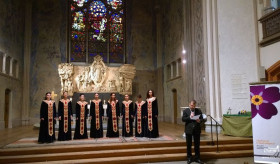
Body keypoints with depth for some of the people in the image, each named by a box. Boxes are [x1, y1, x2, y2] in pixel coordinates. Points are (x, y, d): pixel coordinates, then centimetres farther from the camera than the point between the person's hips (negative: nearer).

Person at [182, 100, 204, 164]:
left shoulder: (199, 111, 6)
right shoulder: (185, 111, 1)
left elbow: (202, 119, 3)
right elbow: (183, 119, -7)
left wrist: (199, 120, -19)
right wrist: (189, 117, -19)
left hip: (197, 130, 1)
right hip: (189, 130, -1)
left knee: (197, 144, 7)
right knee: (189, 145, 6)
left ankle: (197, 158, 17)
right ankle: (189, 158, 17)